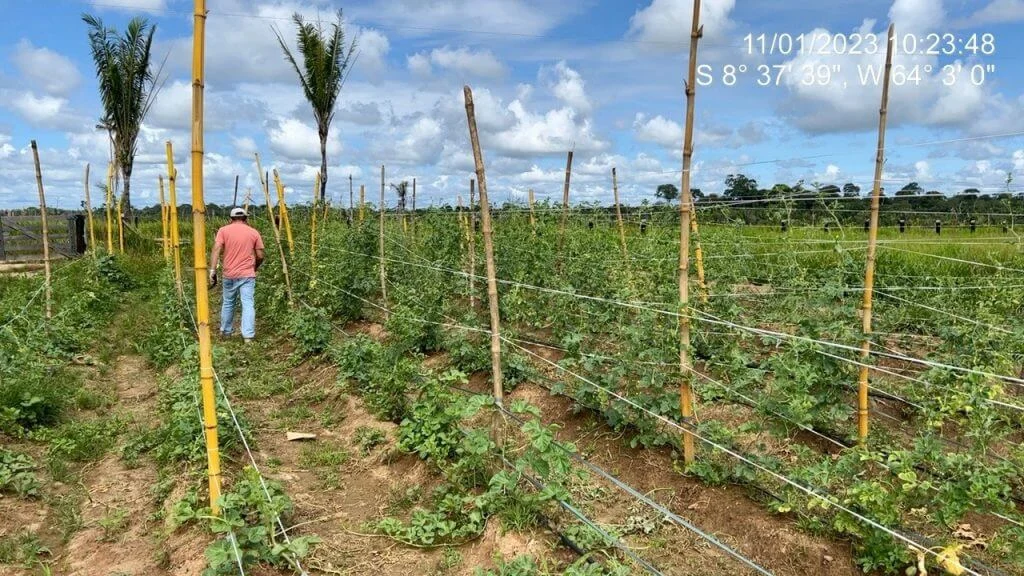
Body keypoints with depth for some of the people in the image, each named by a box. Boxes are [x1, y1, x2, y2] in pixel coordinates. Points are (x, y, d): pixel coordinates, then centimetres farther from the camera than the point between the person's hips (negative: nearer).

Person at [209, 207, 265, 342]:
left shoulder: (223, 230, 4)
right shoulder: (254, 232, 6)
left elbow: (216, 250, -8)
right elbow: (260, 256, 5)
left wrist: (212, 270, -9)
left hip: (229, 275, 1)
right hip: (247, 275, -1)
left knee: (228, 303, 18)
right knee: (248, 304, -3)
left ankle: (225, 331, 30)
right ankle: (248, 336, -9)